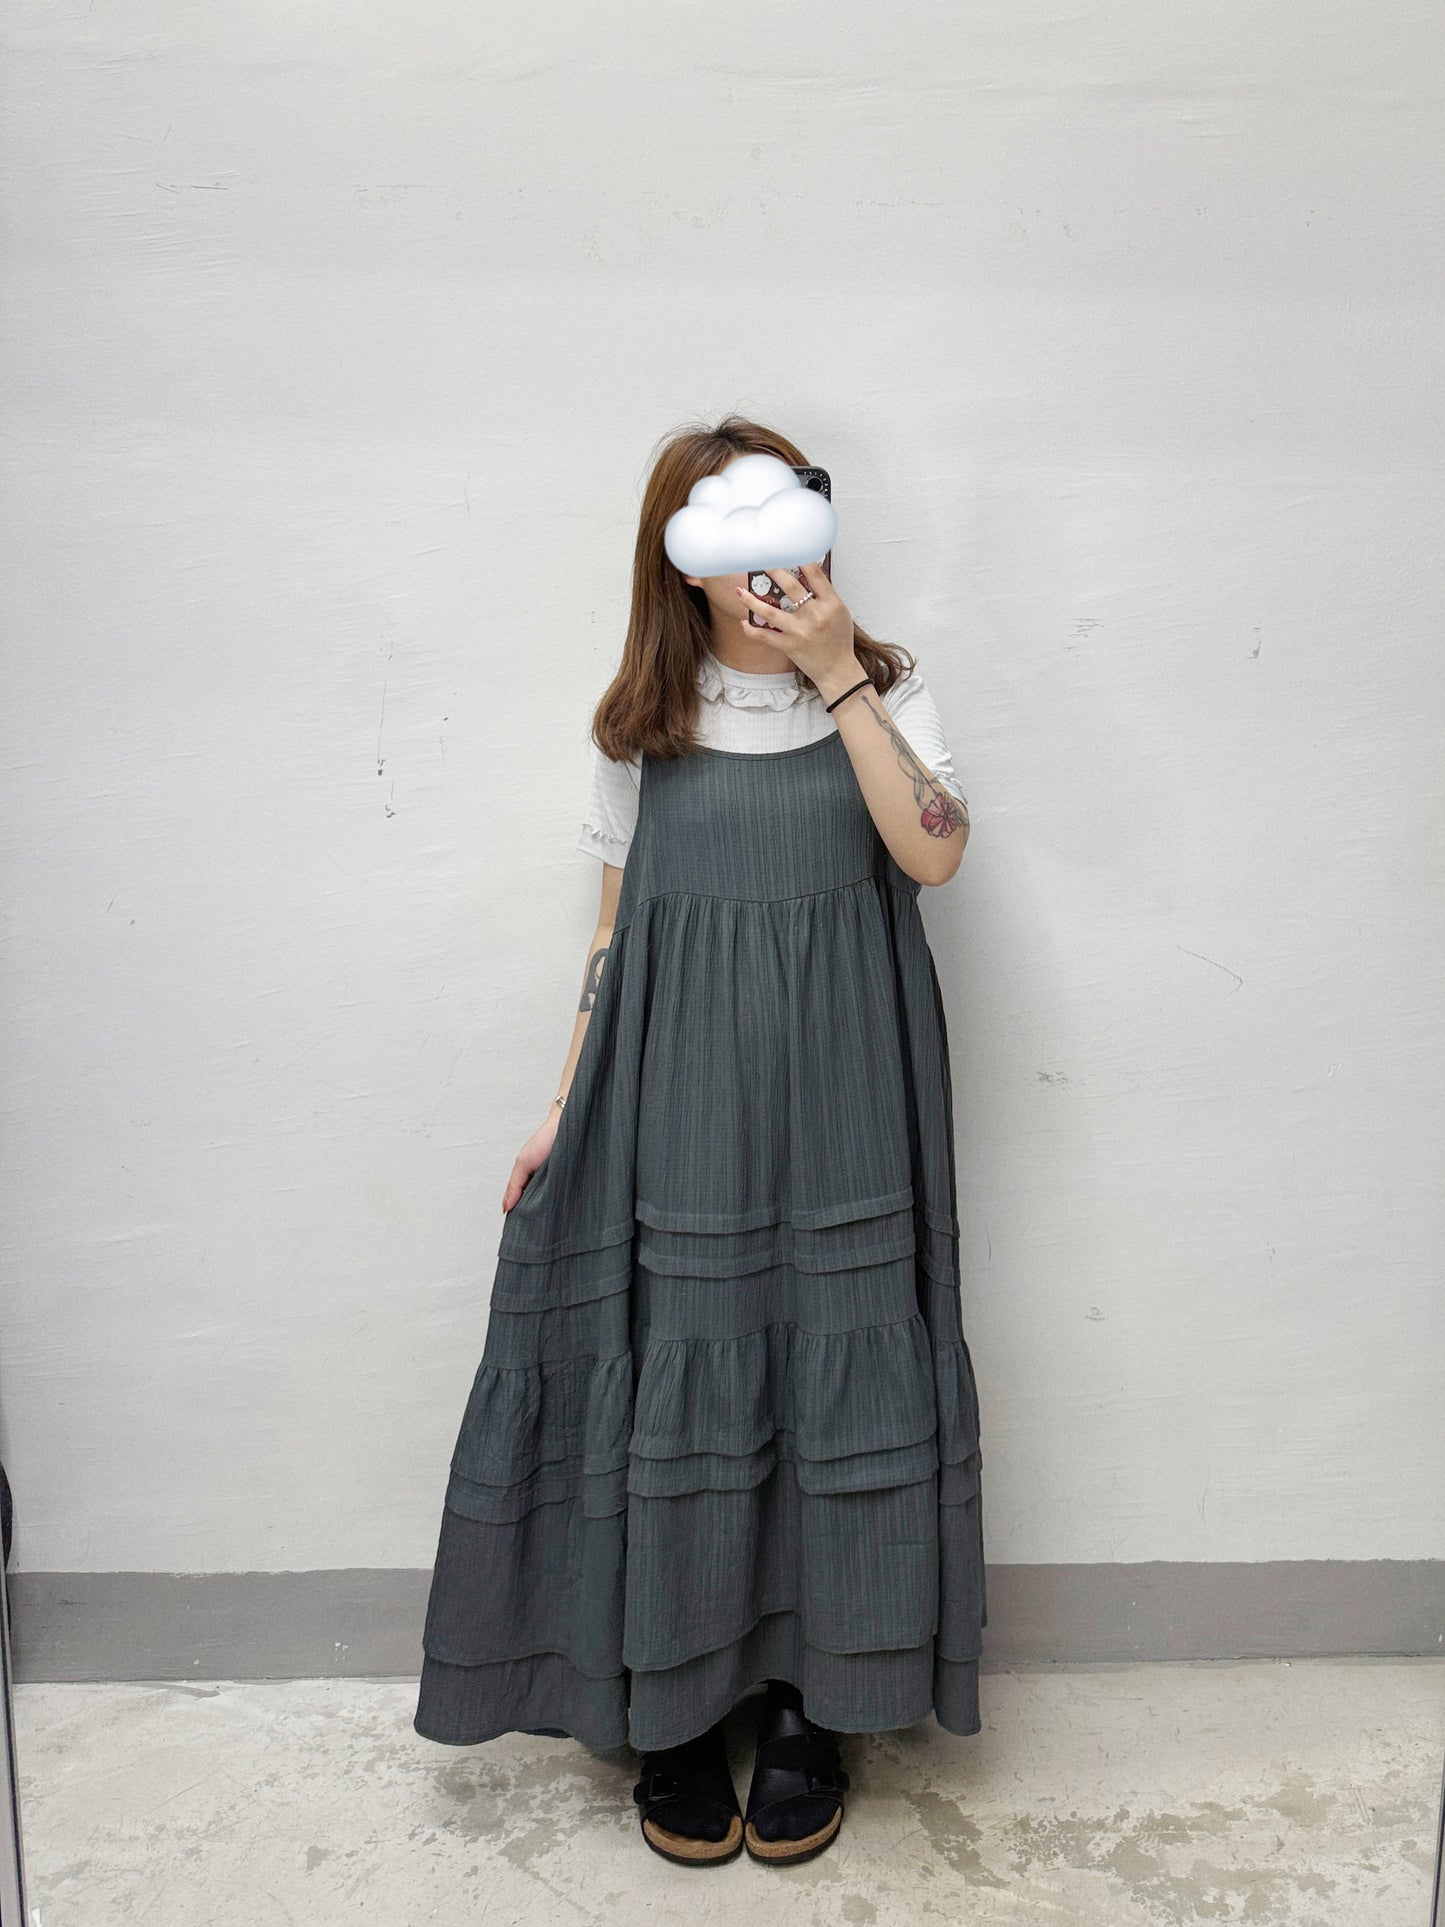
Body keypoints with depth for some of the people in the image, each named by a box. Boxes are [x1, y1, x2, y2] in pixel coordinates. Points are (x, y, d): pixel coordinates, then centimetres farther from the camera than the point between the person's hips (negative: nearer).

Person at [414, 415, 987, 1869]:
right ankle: (671, 1709, 24)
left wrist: (837, 675, -15)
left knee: (833, 1374, 3)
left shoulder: (884, 695, 5)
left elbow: (934, 852, -13)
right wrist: (567, 1108, 6)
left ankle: (807, 1703, 24)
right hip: (677, 1107, 1)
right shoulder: (642, 725, 8)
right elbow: (615, 932, 10)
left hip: (839, 1105, 0)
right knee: (676, 1379, 4)